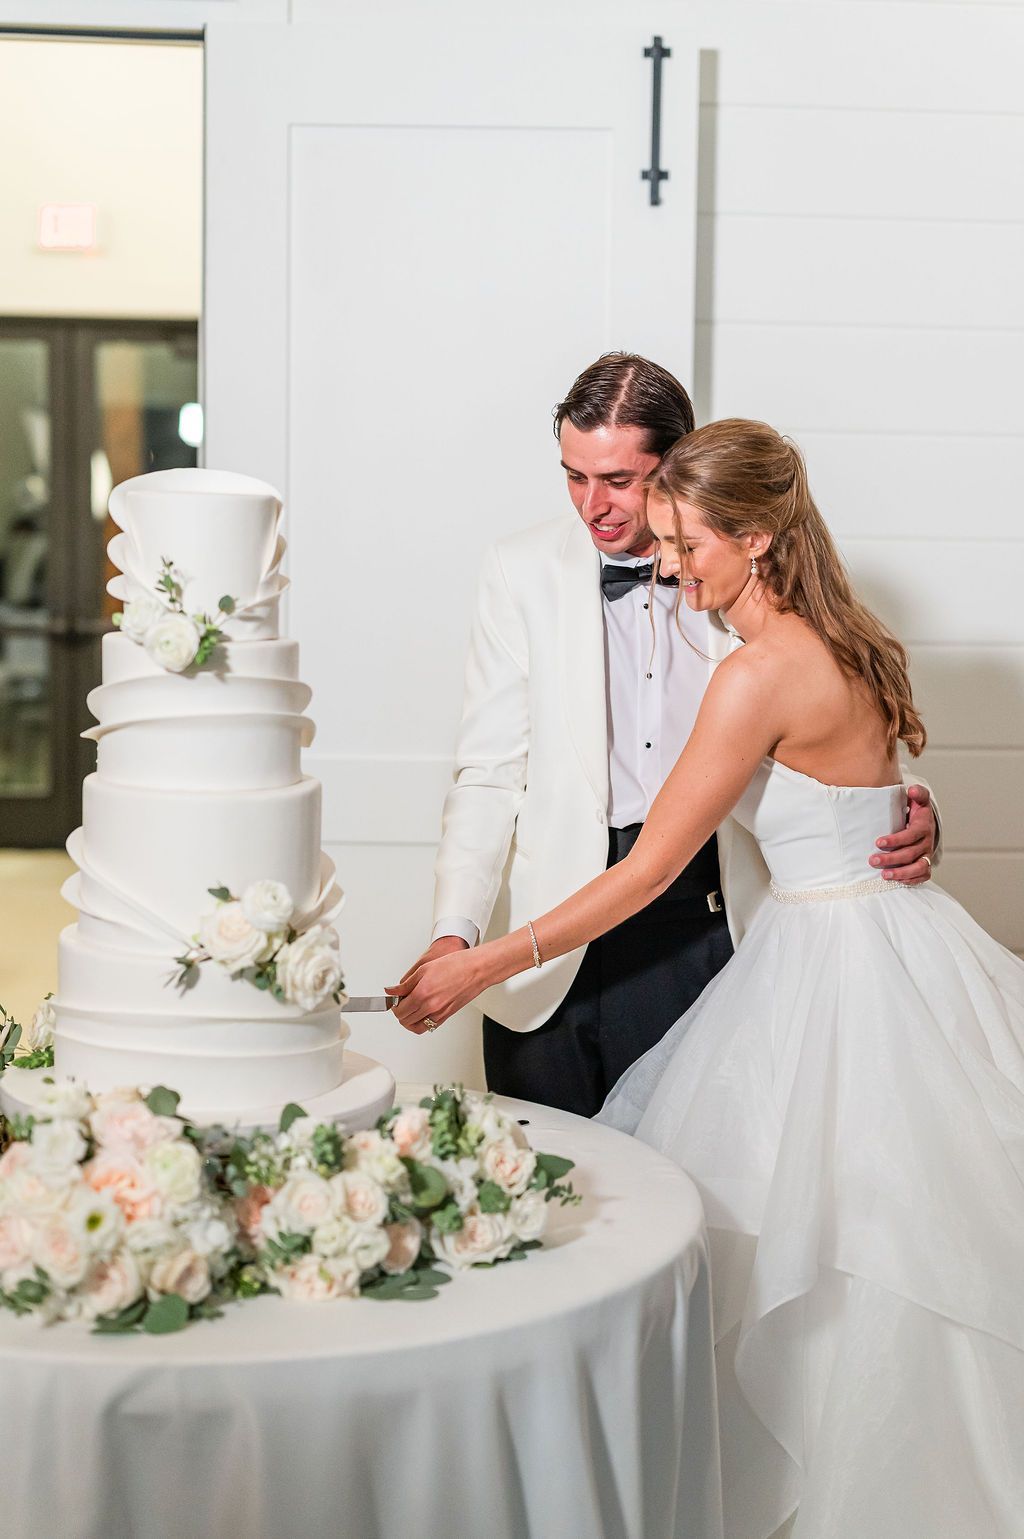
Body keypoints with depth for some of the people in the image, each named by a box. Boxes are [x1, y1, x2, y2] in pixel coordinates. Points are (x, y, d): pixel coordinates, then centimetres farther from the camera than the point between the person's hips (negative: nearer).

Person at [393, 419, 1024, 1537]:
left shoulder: (762, 672, -20)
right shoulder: (838, 645, 7)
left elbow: (647, 872, -18)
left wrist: (480, 968, -14)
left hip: (837, 970, -9)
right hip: (880, 943, 10)